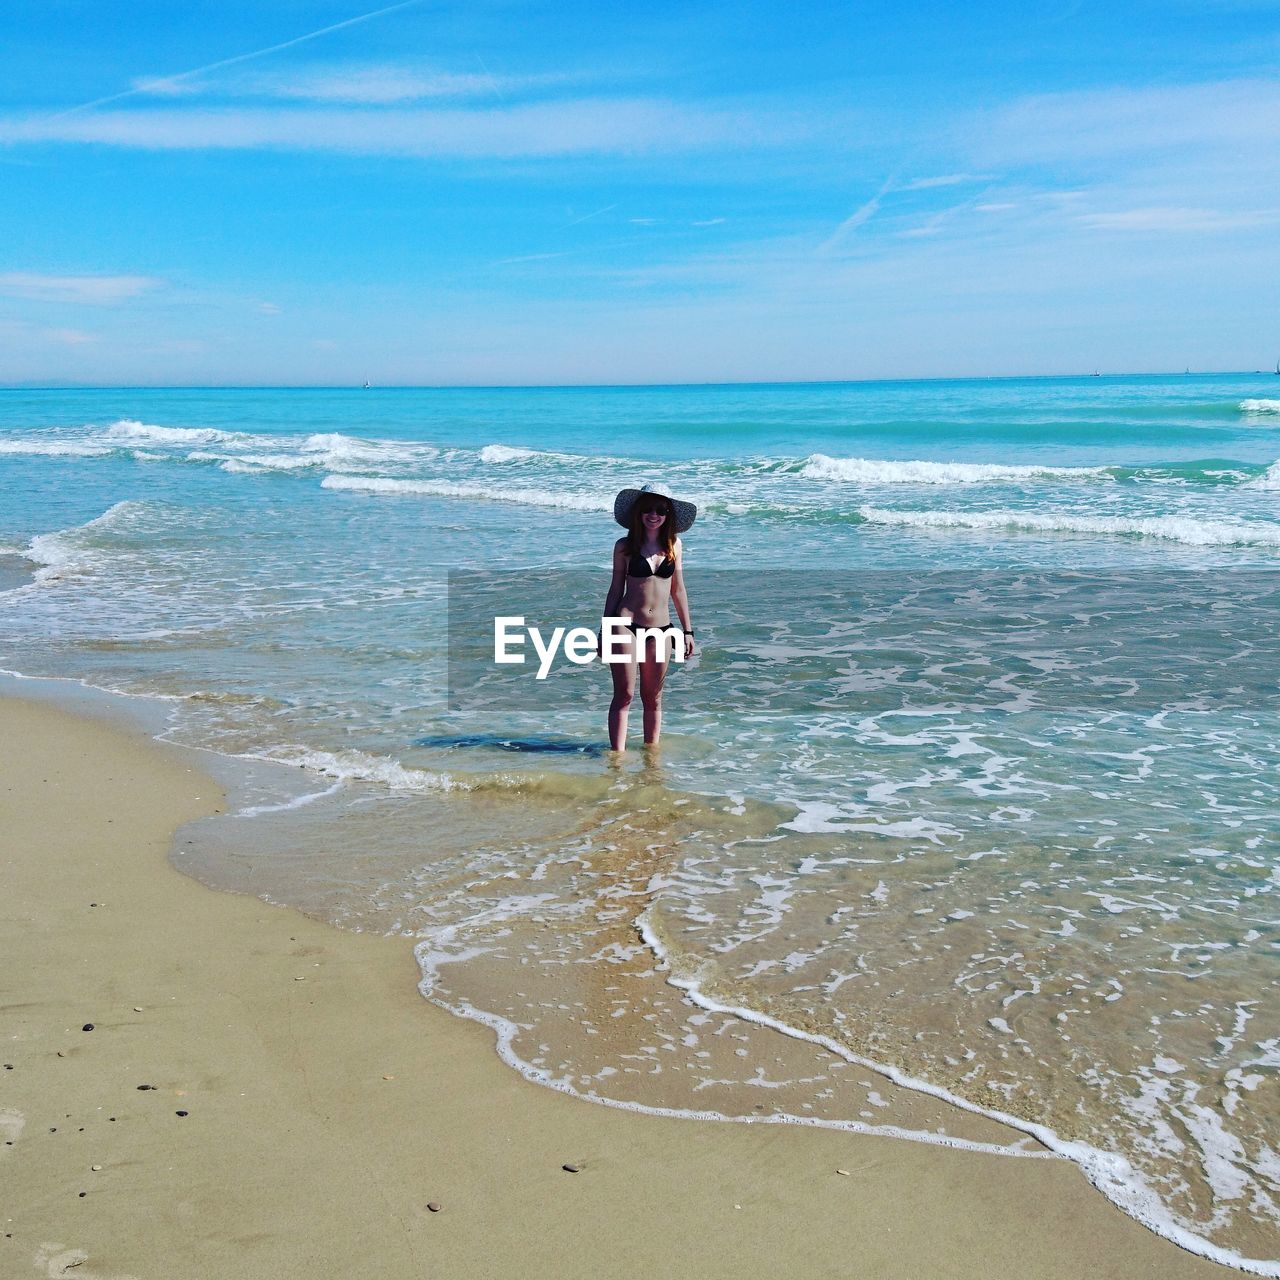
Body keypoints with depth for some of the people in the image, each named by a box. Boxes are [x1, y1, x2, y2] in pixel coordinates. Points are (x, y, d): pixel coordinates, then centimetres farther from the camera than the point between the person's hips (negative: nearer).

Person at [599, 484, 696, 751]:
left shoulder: (674, 545, 7)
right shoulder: (625, 546, 0)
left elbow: (678, 589, 13)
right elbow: (616, 589, 5)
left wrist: (687, 630, 13)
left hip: (661, 629, 3)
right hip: (626, 626, -2)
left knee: (653, 698, 10)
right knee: (624, 695, -3)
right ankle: (617, 755, -1)